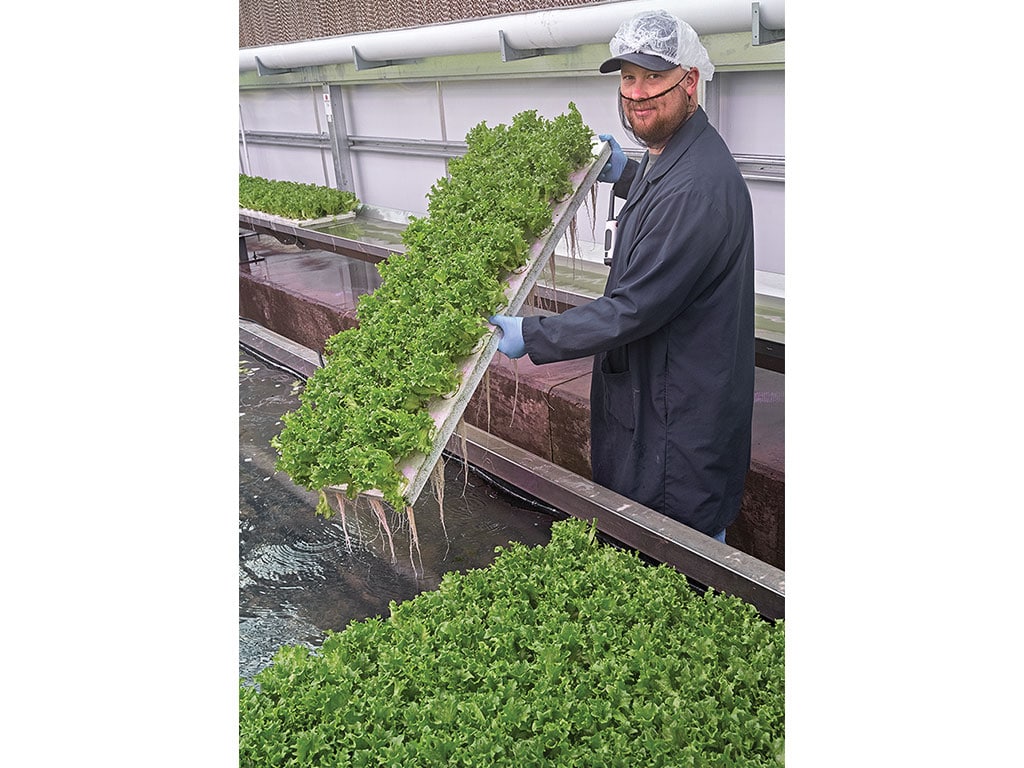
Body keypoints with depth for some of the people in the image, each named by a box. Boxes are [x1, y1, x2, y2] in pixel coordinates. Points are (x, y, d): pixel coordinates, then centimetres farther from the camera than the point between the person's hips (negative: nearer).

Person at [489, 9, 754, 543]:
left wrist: (531, 337, -21)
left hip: (680, 413, -10)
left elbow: (635, 309, -28)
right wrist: (625, 176, 20)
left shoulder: (698, 185, -28)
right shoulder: (672, 156, 6)